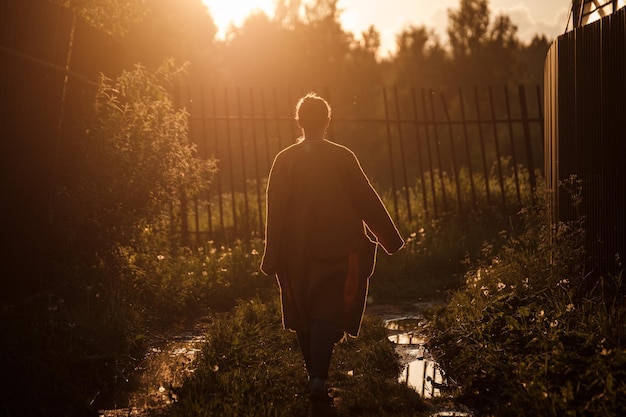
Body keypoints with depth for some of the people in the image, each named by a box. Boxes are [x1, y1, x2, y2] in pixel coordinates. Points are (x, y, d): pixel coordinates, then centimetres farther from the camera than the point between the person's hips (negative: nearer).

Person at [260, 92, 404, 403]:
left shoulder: (285, 159, -2)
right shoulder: (343, 157, -6)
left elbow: (275, 211, -3)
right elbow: (367, 201, -2)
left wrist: (272, 258, 1)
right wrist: (392, 240, 7)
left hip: (297, 253, 2)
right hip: (339, 250, -2)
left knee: (304, 316, 14)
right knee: (329, 314, -1)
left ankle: (314, 375, 21)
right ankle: (319, 380, -16)